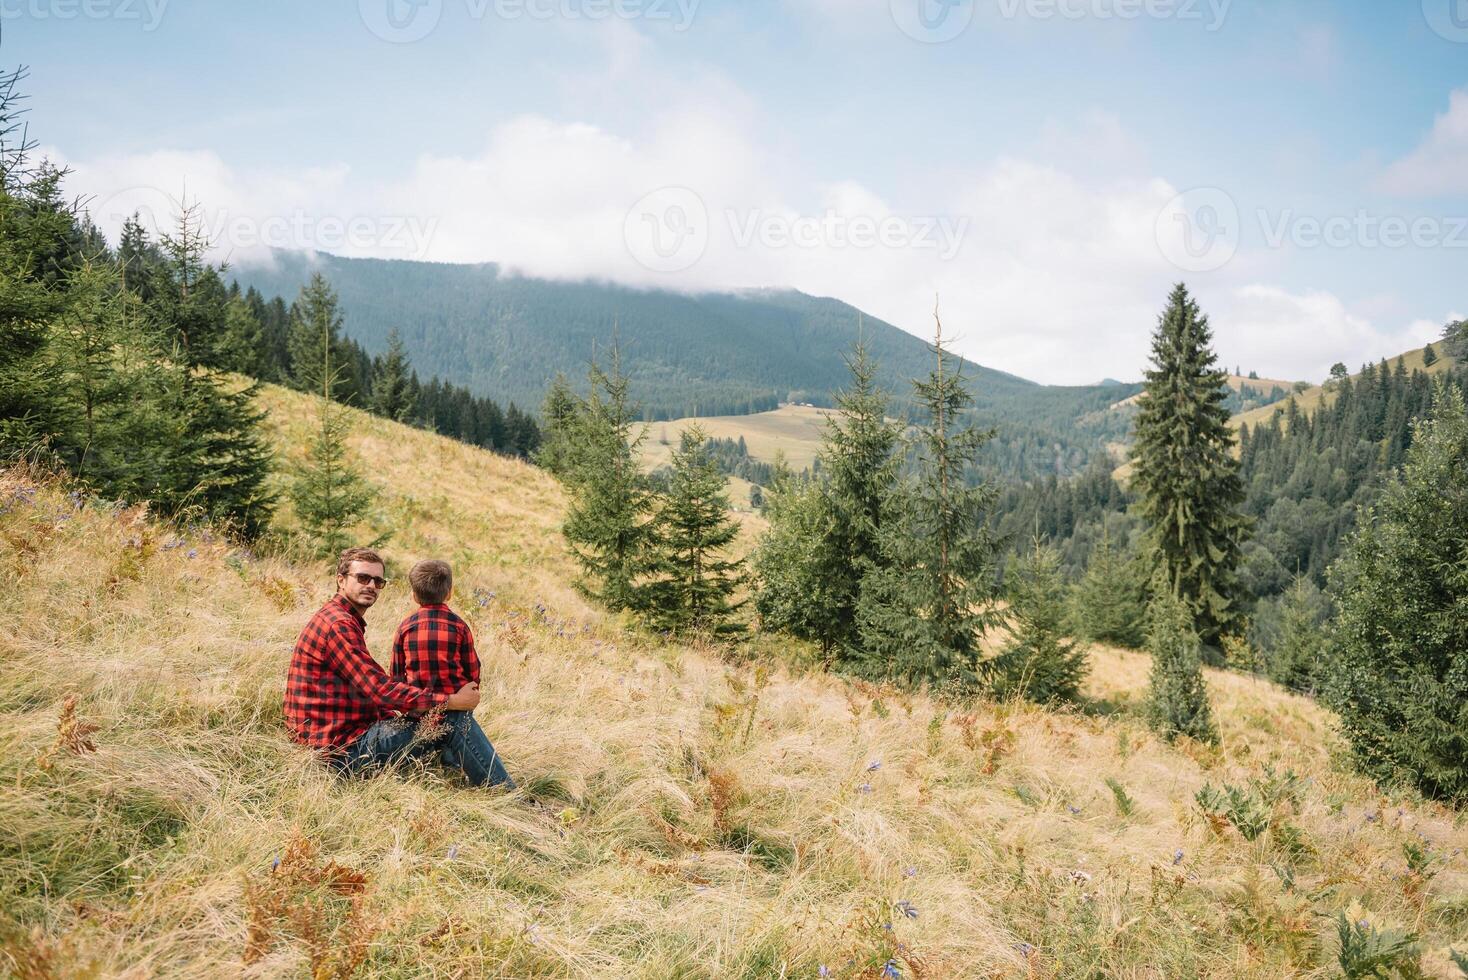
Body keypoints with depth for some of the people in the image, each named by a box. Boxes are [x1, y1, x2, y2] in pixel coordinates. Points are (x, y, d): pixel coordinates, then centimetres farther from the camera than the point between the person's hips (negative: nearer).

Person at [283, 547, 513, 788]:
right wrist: (452, 701, -16)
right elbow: (381, 690, -21)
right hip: (345, 748, -11)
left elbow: (371, 691, 16)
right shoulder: (337, 624, -16)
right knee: (455, 719, -13)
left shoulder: (349, 622, 19)